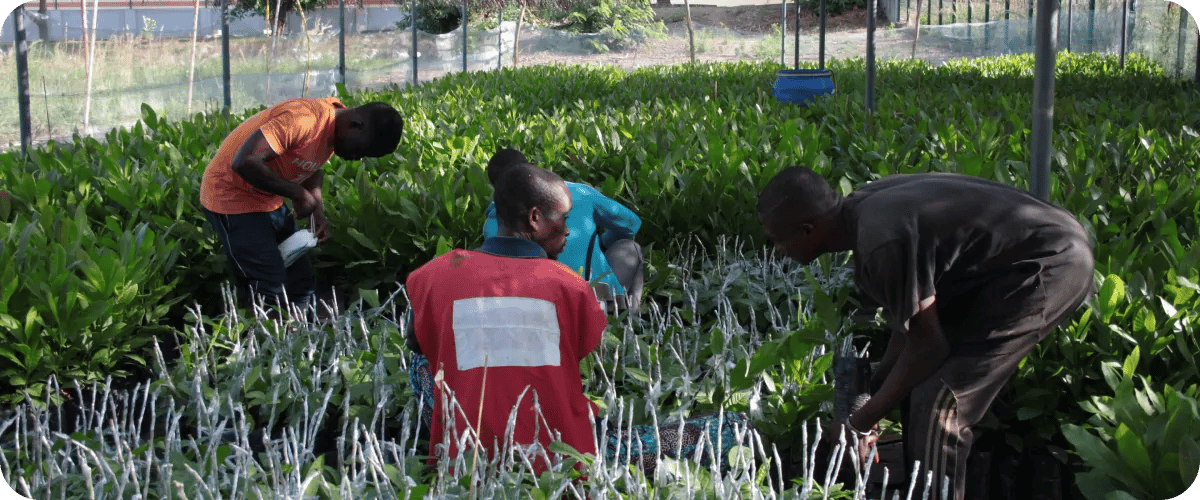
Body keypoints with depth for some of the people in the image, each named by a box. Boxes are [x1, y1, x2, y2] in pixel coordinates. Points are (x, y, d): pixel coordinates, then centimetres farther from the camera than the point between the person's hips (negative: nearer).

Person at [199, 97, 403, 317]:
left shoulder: (334, 129, 0)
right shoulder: (303, 119, -30)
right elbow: (244, 162, -35)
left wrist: (318, 212, -1)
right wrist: (298, 194, -25)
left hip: (268, 200, 9)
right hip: (231, 197, -9)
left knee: (302, 284, 6)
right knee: (271, 297, -13)